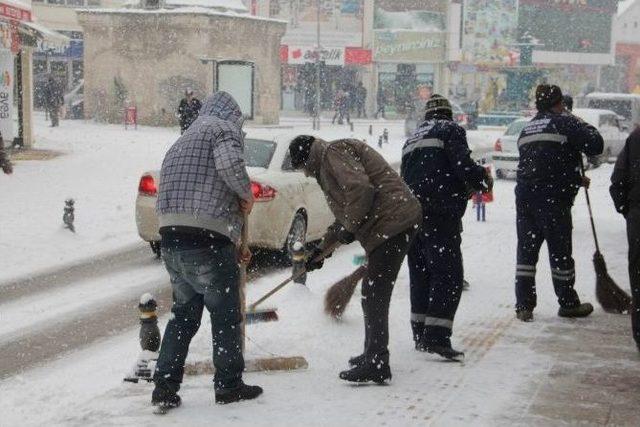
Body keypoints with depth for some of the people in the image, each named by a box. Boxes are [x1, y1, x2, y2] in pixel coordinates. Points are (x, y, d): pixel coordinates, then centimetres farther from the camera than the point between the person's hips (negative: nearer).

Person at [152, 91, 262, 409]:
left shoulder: (182, 142, 27)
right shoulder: (225, 129, 0)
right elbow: (230, 164, -23)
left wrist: (231, 248, 28)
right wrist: (247, 196, -3)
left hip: (171, 240, 8)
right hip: (208, 243, -7)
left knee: (183, 314, 20)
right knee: (226, 315, 9)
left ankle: (165, 386, 18)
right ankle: (229, 385, 19)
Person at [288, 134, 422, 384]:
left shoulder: (334, 152, -6)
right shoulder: (328, 166, 27)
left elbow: (361, 189, -22)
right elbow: (344, 217, 34)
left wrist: (349, 228, -11)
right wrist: (321, 250, 32)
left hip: (392, 222, -11)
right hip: (390, 225, 11)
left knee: (375, 296, -10)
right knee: (372, 294, 19)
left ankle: (376, 365, -10)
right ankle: (373, 356, 29)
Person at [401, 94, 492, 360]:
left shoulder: (413, 137, 24)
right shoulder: (450, 130, 0)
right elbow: (462, 164, -13)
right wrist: (483, 179, 4)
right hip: (440, 214, -8)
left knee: (420, 272, 15)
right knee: (448, 273, -9)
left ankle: (420, 335, 19)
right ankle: (436, 336, -18)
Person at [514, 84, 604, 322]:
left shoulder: (527, 129, 19)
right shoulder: (564, 123, -5)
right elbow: (595, 146, -12)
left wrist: (576, 180, 24)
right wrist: (586, 128, 8)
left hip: (524, 196, 6)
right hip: (553, 198, -6)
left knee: (526, 251, 9)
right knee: (560, 251, 5)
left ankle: (524, 306, 7)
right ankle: (568, 304, 18)